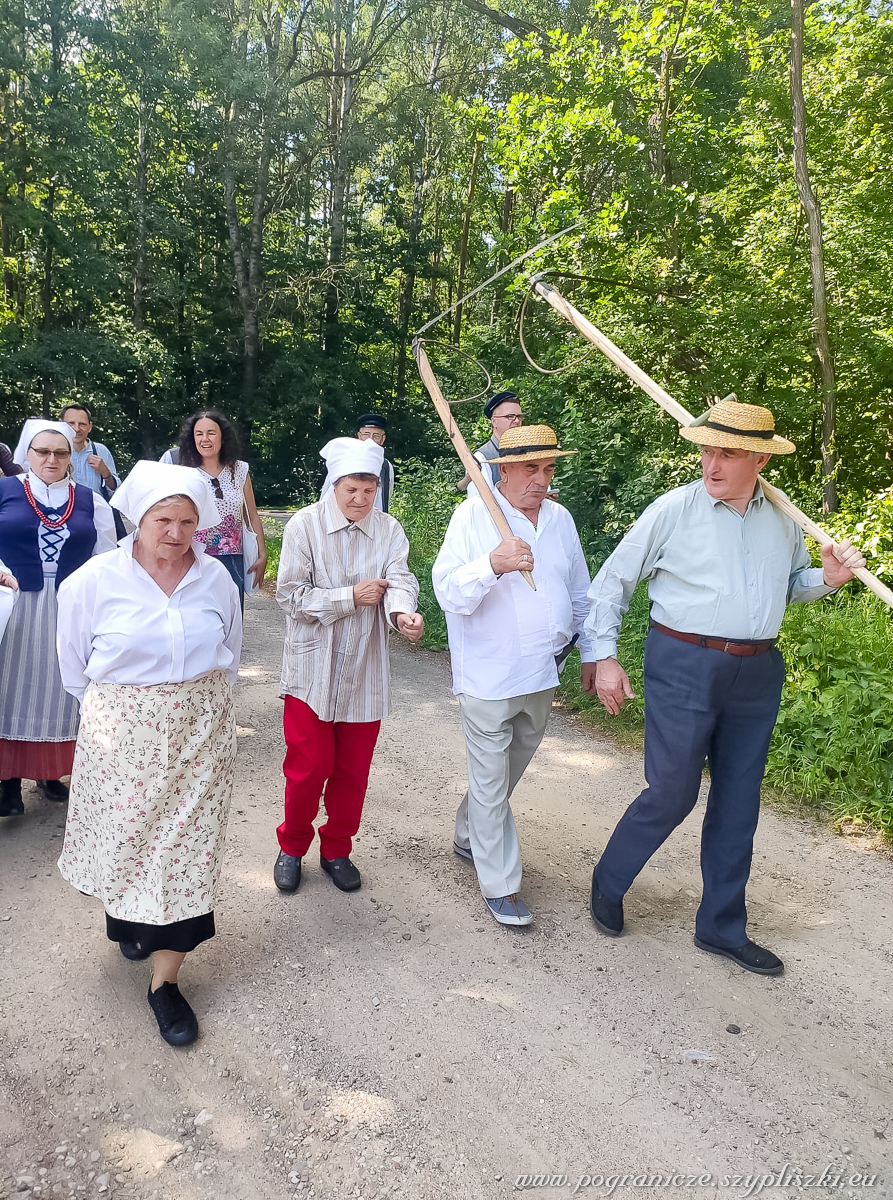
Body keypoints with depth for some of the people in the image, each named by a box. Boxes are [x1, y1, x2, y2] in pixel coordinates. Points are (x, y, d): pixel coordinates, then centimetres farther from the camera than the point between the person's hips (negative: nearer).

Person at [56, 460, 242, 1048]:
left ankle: (165, 980, 16)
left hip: (201, 732, 1)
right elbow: (74, 661, 4)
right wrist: (108, 710, 9)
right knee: (126, 833, 13)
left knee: (186, 845, 3)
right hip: (122, 734, -1)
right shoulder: (95, 580, -8)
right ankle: (124, 914, 48)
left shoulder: (216, 578, -1)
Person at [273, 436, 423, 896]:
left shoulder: (388, 529, 1)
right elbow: (291, 595, -11)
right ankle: (292, 846, 28)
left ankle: (336, 850, 33)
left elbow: (400, 579, -14)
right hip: (312, 669, -3)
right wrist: (350, 597, -18)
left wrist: (402, 611, -36)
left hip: (365, 672, 3)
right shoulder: (305, 525, -6)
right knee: (308, 765, 3)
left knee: (353, 770, 12)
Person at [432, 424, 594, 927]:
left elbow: (580, 594, 17)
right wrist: (492, 565, -37)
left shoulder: (561, 518, 7)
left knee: (509, 769, 22)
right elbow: (449, 592, -20)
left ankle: (468, 837, 45)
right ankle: (501, 886, 18)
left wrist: (591, 654, 18)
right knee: (491, 782, 4)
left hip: (543, 675, 6)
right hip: (489, 675, -6)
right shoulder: (474, 515, -11)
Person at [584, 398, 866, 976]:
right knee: (672, 794, -2)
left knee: (738, 802, 12)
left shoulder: (782, 518, 7)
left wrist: (828, 578, 0)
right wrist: (604, 656, -5)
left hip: (757, 674, 5)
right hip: (684, 667, -5)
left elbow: (791, 582, 22)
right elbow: (613, 581, -2)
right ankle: (608, 886, 25)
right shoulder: (673, 510, -7)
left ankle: (722, 926, 28)